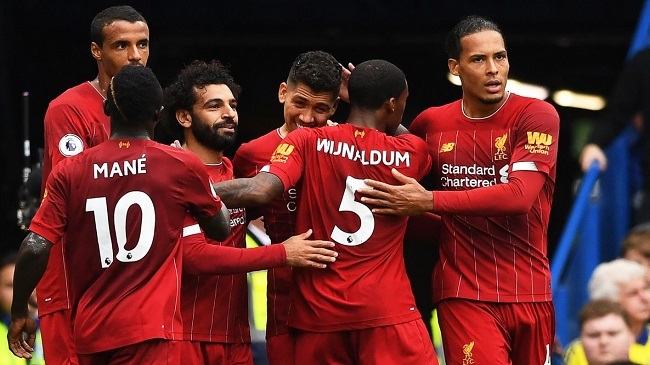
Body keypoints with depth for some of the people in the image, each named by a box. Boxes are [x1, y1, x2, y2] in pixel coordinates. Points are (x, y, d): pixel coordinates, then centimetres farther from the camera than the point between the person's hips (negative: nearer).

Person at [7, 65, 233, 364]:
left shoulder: (70, 172, 1)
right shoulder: (181, 166, -1)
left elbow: (34, 249, -5)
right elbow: (221, 228, 15)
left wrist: (20, 312, 9)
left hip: (90, 330, 3)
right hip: (150, 328, -3)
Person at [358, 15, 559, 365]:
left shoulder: (536, 116, -6)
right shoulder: (431, 123, 5)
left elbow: (520, 195, -20)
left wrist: (429, 201, -21)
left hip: (530, 293, 0)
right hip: (464, 293, 0)